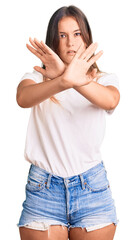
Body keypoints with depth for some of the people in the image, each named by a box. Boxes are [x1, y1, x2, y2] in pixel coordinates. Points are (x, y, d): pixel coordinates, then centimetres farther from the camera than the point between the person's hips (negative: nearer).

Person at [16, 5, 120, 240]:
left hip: (92, 187, 1)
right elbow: (22, 98, -21)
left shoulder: (104, 80, 6)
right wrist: (64, 82, -42)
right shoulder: (38, 77, 3)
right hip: (43, 188, 0)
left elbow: (110, 100, -19)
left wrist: (72, 78, -39)